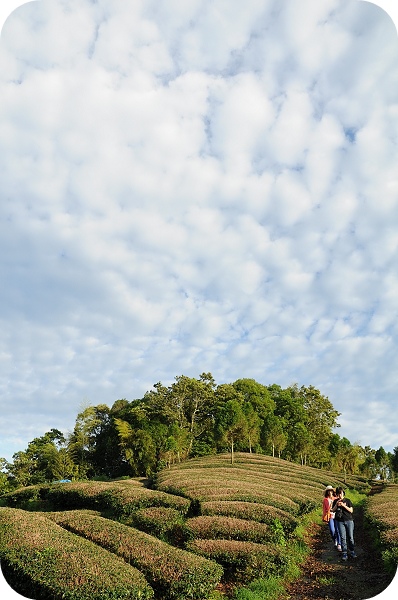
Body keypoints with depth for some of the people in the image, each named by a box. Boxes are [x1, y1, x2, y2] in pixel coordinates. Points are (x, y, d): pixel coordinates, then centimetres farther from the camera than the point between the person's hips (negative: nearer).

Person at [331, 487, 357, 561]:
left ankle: (352, 552, 16)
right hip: (340, 521, 1)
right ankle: (344, 553, 5)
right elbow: (333, 511, 5)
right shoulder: (335, 501, 6)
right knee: (343, 538, 0)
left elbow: (351, 510, -4)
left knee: (350, 537, 3)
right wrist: (336, 504, -11)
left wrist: (344, 505, -17)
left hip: (349, 521, -1)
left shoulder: (347, 500, 0)